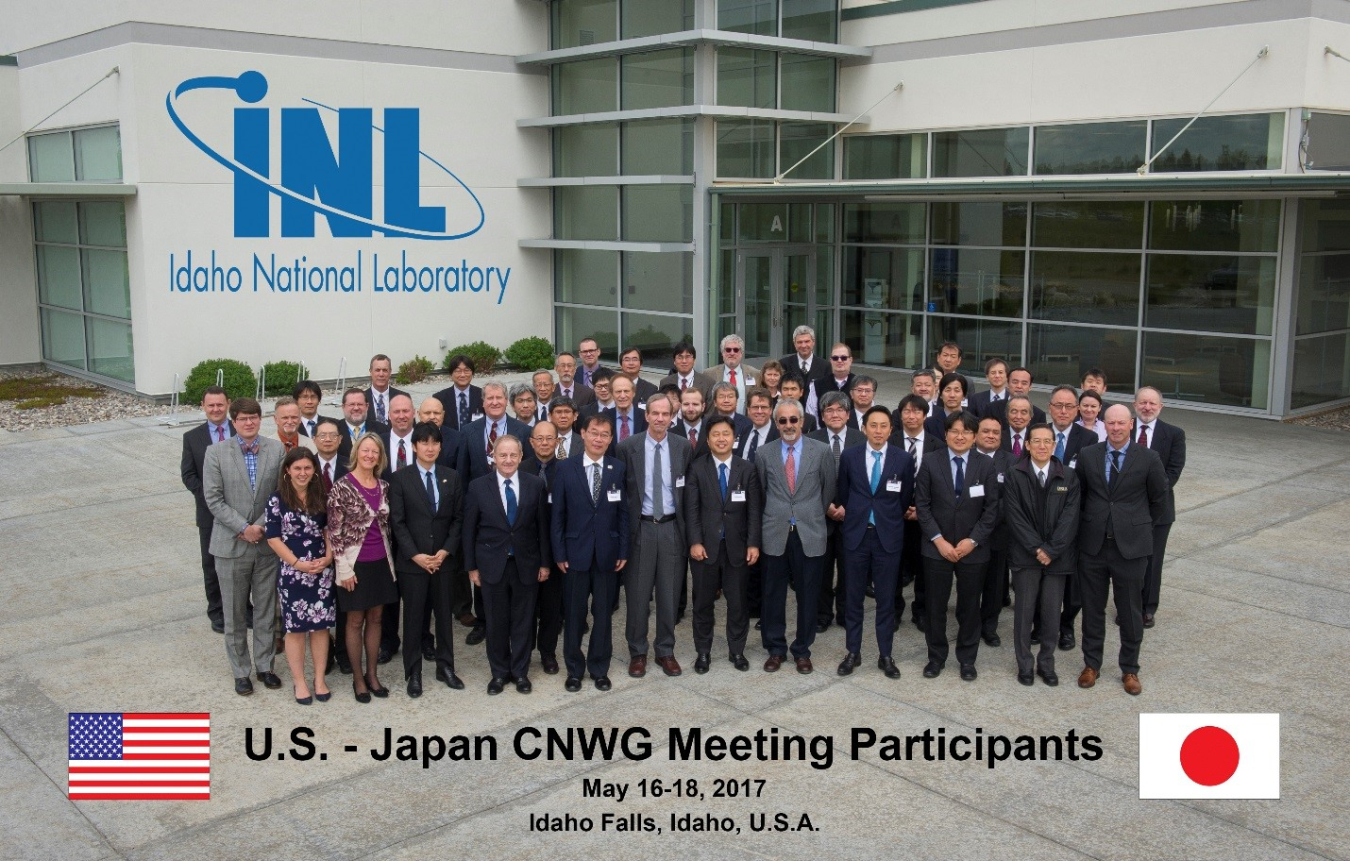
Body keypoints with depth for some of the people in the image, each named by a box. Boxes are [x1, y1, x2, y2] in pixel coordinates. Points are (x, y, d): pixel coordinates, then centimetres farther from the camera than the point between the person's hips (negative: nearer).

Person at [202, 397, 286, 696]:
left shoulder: (277, 450, 0)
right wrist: (243, 528, -14)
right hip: (231, 545, -1)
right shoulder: (216, 453, -4)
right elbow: (213, 499, -7)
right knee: (235, 614, 8)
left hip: (267, 544, 1)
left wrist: (261, 525, -12)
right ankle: (240, 671, 21)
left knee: (266, 612, 11)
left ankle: (265, 665, 25)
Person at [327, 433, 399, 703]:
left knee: (376, 618, 12)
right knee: (355, 621, 7)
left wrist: (390, 560, 10)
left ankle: (372, 674, 24)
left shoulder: (383, 486, 4)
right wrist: (344, 569, -13)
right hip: (355, 565, -5)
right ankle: (358, 678, 19)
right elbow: (334, 532, -11)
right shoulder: (342, 487, -12)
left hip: (381, 564, 5)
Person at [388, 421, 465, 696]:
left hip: (443, 558, 3)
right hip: (411, 560, -2)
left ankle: (445, 667, 22)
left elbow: (458, 518, 5)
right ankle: (413, 673, 16)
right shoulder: (400, 479, -3)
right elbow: (397, 522, -6)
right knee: (413, 617, 5)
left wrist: (446, 551, -7)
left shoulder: (451, 477, 6)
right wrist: (415, 555, -13)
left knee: (444, 614, 10)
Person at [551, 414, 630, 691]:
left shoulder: (618, 469, 1)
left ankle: (600, 669, 23)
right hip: (576, 552, -1)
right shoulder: (565, 469, -2)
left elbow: (623, 512, 3)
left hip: (607, 553, 1)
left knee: (603, 614, 9)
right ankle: (574, 670, 22)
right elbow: (558, 514, -1)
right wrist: (559, 553, -5)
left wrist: (623, 551, -1)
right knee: (573, 614, 8)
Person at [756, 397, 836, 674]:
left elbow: (829, 490, 9)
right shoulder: (764, 454, 3)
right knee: (773, 595, 7)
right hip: (775, 535, 1)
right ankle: (775, 649, 21)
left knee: (808, 596, 7)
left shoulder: (821, 451, -1)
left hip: (810, 535, -1)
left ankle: (802, 650, 21)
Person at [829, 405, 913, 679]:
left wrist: (891, 518, 10)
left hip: (888, 536, -1)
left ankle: (885, 655, 16)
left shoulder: (903, 460, -1)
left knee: (886, 599, 6)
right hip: (855, 534, 1)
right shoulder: (849, 457, 1)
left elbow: (906, 499, 8)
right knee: (853, 597, 7)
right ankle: (853, 653, 18)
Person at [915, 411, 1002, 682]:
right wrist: (938, 540, -11)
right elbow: (922, 505, -2)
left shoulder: (986, 466, 0)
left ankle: (967, 659, 23)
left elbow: (992, 509, -1)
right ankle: (936, 657, 22)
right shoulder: (931, 464, -1)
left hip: (973, 549, 0)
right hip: (937, 548, 0)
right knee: (935, 606, 7)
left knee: (970, 607, 9)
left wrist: (972, 540, -10)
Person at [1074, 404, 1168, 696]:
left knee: (1130, 612, 8)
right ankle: (1091, 663, 26)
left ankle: (1130, 669, 22)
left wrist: (1141, 527, 10)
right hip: (1092, 544, 2)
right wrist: (1090, 524, 10)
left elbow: (1159, 500, 6)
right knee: (1092, 609, 12)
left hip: (1131, 546, -2)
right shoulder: (1087, 456, 1)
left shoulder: (1148, 459, -5)